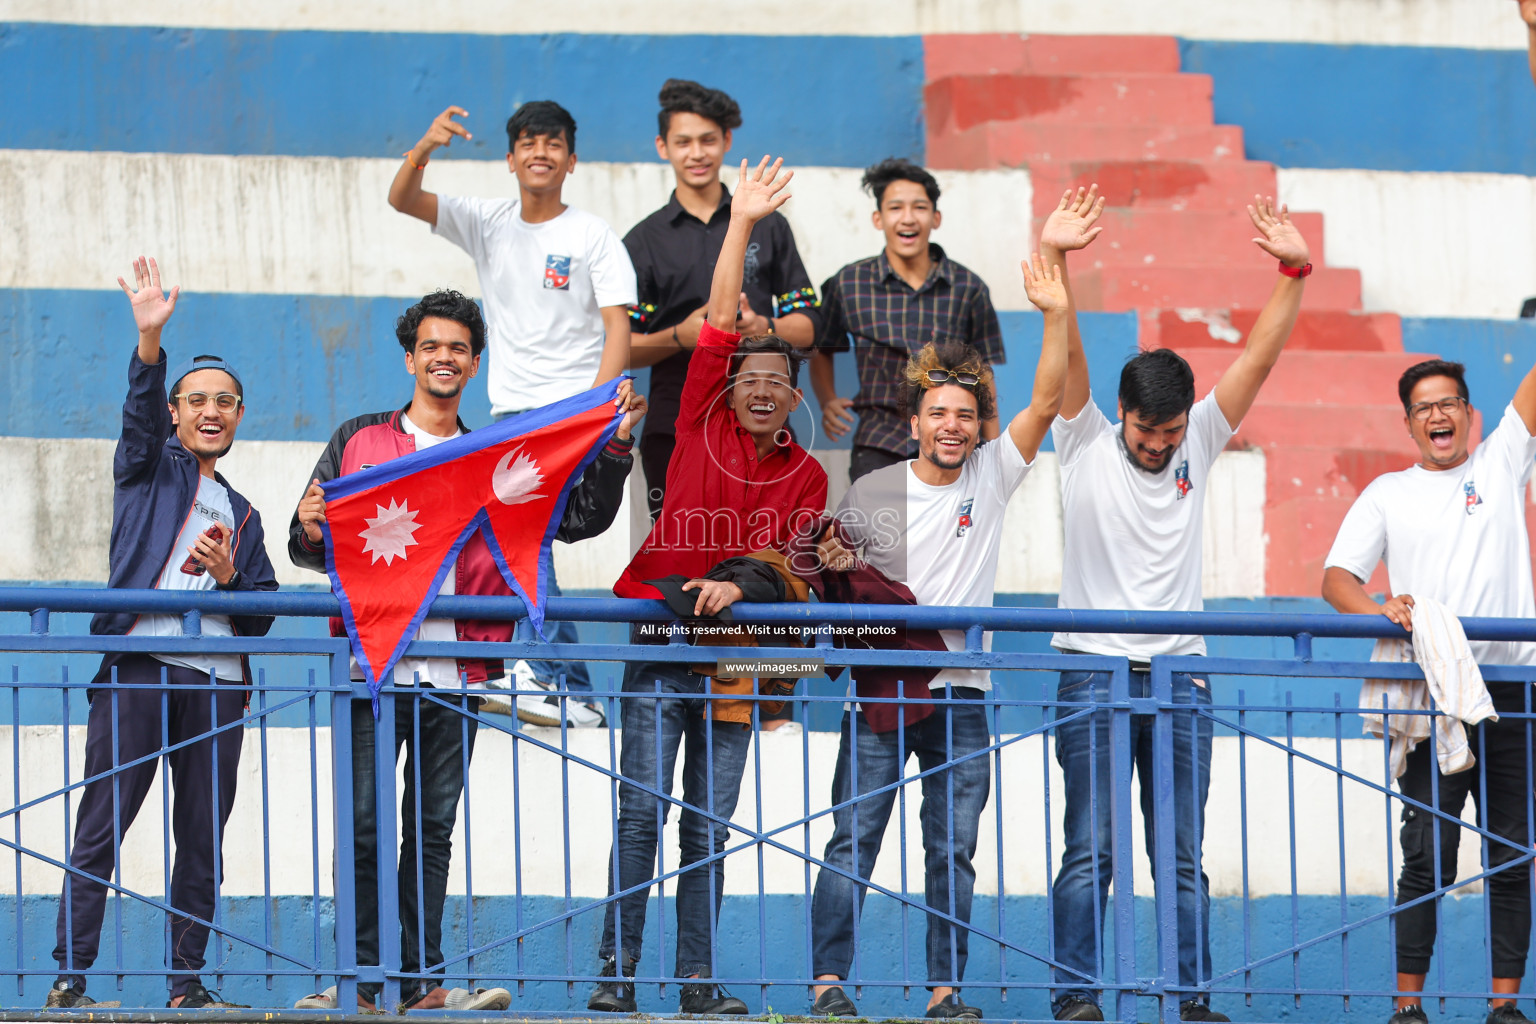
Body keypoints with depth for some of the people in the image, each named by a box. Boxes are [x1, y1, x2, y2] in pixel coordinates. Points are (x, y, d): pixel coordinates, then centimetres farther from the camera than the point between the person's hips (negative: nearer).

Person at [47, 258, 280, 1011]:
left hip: (218, 680, 4)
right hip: (138, 671, -4)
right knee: (101, 828, -9)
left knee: (202, 838, 3)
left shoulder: (243, 516, 25)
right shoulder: (150, 469, 13)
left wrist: (229, 576, -1)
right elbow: (141, 413, -8)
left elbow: (261, 617, 20)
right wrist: (150, 341, -25)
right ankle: (70, 974, -11)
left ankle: (188, 980, 7)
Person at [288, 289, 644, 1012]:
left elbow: (582, 519, 12)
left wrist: (615, 446, -1)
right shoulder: (359, 441, 10)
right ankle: (358, 980, -4)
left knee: (433, 830, 5)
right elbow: (309, 548, 8)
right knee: (362, 827, -6)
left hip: (455, 674, 2)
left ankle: (421, 979, 8)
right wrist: (311, 534, -15)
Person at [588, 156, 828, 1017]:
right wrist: (741, 224, 1)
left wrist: (737, 583, -25)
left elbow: (786, 552, -5)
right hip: (661, 645, -2)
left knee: (711, 826, 3)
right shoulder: (704, 428, 5)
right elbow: (719, 324, 2)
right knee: (642, 810, -7)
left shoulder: (807, 476, 8)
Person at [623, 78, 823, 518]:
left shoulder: (767, 227, 14)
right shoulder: (644, 241, 11)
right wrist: (680, 336, -13)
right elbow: (622, 348, 5)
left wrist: (762, 327, -10)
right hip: (675, 430, 0)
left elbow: (807, 326, 11)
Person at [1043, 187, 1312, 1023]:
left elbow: (1259, 358, 3)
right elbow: (1065, 353, -9)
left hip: (1178, 675, 3)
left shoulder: (1198, 444, 8)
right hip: (1093, 670, -3)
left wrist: (1293, 274, -8)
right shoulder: (1085, 444, 2)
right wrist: (1053, 260, -20)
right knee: (1089, 851, -5)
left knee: (1184, 855, 3)